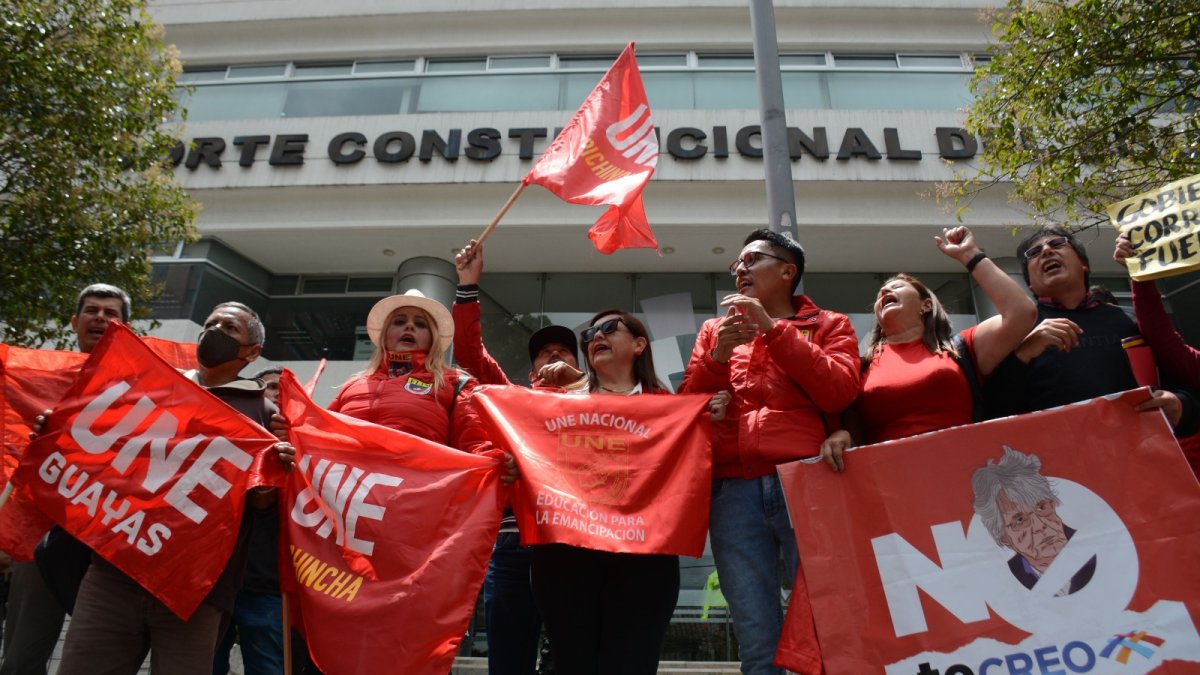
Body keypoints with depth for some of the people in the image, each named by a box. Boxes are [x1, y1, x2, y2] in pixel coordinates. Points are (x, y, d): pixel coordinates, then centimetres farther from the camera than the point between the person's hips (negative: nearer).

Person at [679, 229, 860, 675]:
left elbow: (840, 394, -5)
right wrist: (716, 358, -4)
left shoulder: (829, 325, 13)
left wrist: (774, 329, -6)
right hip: (734, 492, 3)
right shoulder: (715, 330, 21)